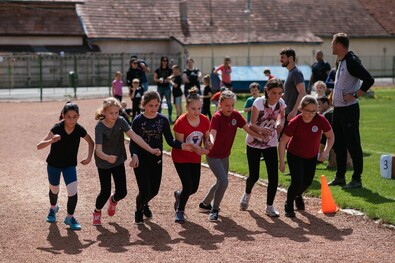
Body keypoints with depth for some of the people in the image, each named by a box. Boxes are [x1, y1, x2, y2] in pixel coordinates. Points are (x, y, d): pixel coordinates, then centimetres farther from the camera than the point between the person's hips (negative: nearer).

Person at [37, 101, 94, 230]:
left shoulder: (79, 129, -19)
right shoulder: (57, 128, -27)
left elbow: (90, 142, 3)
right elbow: (39, 146, -33)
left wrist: (89, 157, -7)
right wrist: (52, 141, -51)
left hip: (70, 165, 1)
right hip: (53, 164, -1)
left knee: (73, 192, -12)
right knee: (54, 190, 19)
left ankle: (70, 217, 13)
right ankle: (53, 208, 52)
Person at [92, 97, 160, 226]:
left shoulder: (120, 121, -16)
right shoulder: (99, 127, -27)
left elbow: (134, 136, -24)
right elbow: (98, 150, -37)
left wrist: (150, 150, -34)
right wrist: (107, 158, -58)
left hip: (118, 161, 3)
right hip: (103, 163, -3)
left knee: (122, 192, -1)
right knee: (105, 192, -3)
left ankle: (113, 200, 37)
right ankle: (97, 212, 29)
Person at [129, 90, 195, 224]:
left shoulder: (163, 120, -3)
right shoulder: (138, 120, -11)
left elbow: (170, 140, -2)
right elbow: (133, 142, -11)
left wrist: (181, 145, -22)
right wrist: (134, 155, -30)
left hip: (156, 160, 3)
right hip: (141, 160, -3)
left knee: (154, 190, 11)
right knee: (145, 190, -9)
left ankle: (144, 204, 46)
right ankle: (138, 211, 23)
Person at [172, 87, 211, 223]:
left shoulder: (205, 120, -9)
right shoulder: (181, 122, -23)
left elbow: (206, 136, 7)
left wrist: (207, 143, -17)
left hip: (195, 159, 5)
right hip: (181, 158, -5)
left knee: (194, 188, 7)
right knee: (188, 186, -11)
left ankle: (179, 195, 41)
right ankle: (180, 211, 13)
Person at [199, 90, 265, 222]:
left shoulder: (236, 115, -5)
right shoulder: (217, 117, -22)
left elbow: (248, 129, -1)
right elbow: (212, 133, -37)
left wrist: (263, 136, -11)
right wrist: (211, 142, -58)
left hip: (225, 156, 8)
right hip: (213, 156, -7)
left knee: (221, 182, 20)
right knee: (223, 181, -19)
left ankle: (205, 204, 39)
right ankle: (214, 210, -4)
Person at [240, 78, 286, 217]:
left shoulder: (281, 103, -10)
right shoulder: (259, 102, -22)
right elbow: (252, 124, -22)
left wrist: (280, 123, -11)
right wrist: (261, 129, -44)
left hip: (271, 144, 3)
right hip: (254, 143, -3)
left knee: (274, 177, -7)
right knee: (254, 176, 3)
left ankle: (269, 206, 10)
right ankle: (247, 194, 38)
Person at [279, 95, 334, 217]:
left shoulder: (321, 120, -22)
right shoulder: (294, 123, -28)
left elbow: (331, 137, -6)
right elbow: (282, 142, -19)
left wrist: (325, 152, -19)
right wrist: (282, 162, -19)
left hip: (312, 156, 4)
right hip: (295, 156, -3)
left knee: (308, 181, 14)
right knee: (297, 182, -14)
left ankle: (298, 196, 48)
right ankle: (288, 206, 9)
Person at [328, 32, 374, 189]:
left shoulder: (351, 62, -16)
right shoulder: (341, 62, 13)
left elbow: (369, 80, -24)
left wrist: (355, 95, -22)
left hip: (349, 109, -10)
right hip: (338, 109, 10)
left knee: (353, 144, -4)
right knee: (338, 144, 14)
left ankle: (357, 179, 3)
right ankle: (340, 177, 24)